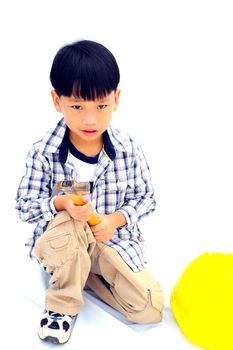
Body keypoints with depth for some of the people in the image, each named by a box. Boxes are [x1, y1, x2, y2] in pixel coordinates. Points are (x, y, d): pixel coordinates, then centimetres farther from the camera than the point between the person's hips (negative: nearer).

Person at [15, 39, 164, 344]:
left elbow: (145, 198, -1)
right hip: (62, 242, -2)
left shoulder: (128, 150, -11)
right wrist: (62, 203, -31)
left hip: (113, 238, 3)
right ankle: (63, 304, -11)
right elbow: (25, 206, -10)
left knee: (151, 310, -11)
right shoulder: (43, 153, -16)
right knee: (66, 224, -38)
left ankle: (83, 274, 12)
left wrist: (115, 219, -20)